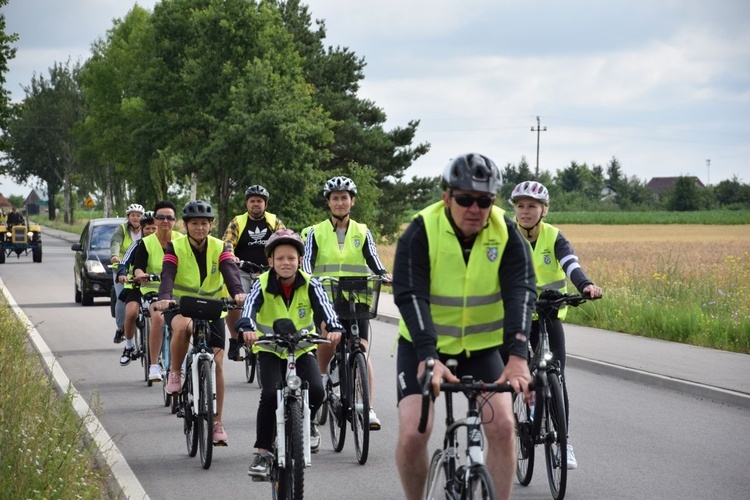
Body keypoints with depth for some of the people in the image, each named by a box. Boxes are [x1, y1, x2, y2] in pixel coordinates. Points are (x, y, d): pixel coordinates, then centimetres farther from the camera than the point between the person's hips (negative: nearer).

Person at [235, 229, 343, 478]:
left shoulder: (309, 285, -12)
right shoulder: (262, 285, -15)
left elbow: (324, 307, -27)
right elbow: (249, 307, -32)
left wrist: (334, 328, -49)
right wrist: (248, 328, -54)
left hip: (302, 348, 1)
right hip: (270, 350, -1)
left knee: (316, 390, -21)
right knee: (270, 393, -24)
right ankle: (262, 453, -12)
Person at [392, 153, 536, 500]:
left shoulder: (506, 233, -14)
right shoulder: (421, 232, -20)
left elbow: (520, 293, -24)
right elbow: (411, 297, -29)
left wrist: (518, 357, -40)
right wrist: (428, 359, -43)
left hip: (481, 345, 2)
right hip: (423, 345, -2)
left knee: (502, 425, -16)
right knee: (413, 433, -16)